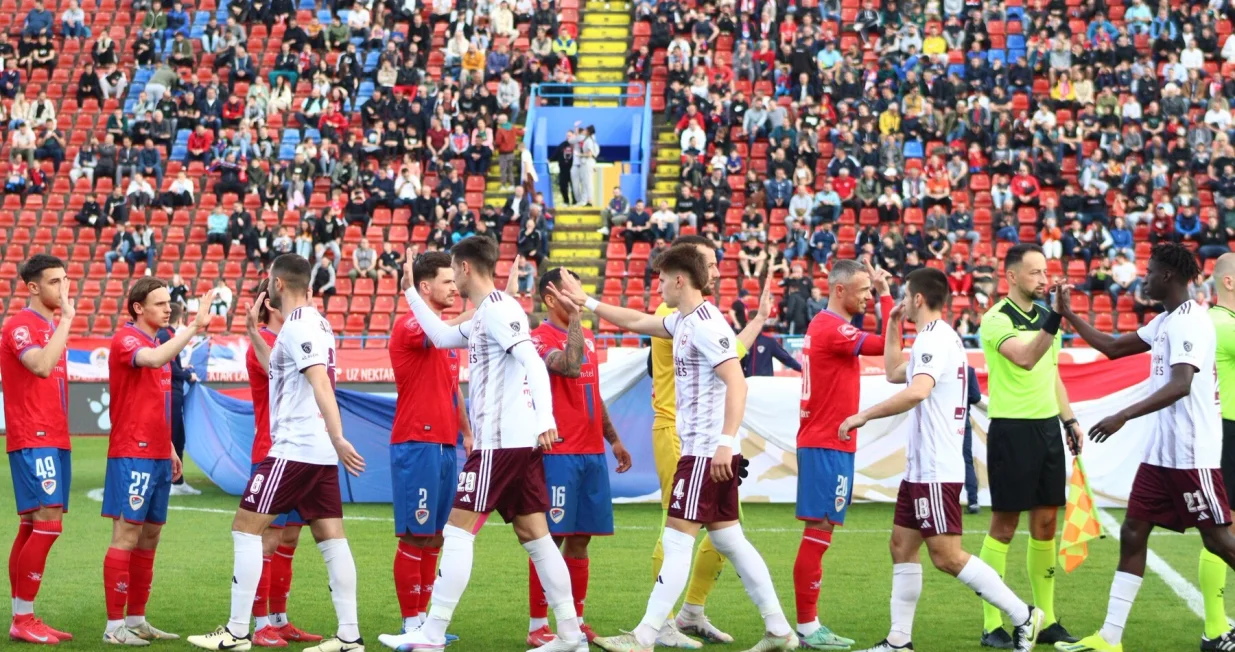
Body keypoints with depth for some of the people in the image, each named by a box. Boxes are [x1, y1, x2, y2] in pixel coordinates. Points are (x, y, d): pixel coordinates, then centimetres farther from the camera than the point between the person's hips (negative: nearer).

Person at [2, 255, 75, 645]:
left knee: (33, 526, 9)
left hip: (54, 440, 9)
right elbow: (42, 366, -29)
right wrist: (66, 319, -24)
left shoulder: (52, 326, 17)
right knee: (48, 523, -14)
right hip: (33, 440, -9)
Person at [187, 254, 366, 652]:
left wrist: (337, 437, -32)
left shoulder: (297, 327, -13)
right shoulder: (316, 323, 16)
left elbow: (321, 382, -24)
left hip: (294, 448, -9)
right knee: (331, 537, 6)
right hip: (320, 452, 9)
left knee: (245, 527, -3)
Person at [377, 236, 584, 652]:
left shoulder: (498, 310, -11)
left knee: (457, 531, -8)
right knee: (533, 534, 9)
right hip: (519, 442, 10)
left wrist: (545, 420, -30)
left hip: (501, 441, -10)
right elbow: (443, 337, 31)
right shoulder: (482, 316, 19)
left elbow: (533, 362, -21)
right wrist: (411, 293, 32)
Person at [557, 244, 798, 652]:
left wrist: (726, 442, -29)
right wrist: (587, 302, 30)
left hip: (708, 452, -10)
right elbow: (635, 322, 29)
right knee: (729, 540, 11)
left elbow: (737, 383, -23)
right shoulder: (683, 322, 14)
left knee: (677, 540, -8)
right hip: (701, 450, 10)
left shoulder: (706, 324, -15)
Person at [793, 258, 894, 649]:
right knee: (818, 531, -8)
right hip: (827, 444, -11)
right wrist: (886, 295, -12)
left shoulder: (825, 325, 15)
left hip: (823, 443, 11)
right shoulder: (832, 328, -16)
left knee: (819, 533, 12)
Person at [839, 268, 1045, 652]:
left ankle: (1022, 617, -4)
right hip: (920, 468, 10)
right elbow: (894, 374, 34)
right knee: (902, 546, 9)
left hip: (936, 470, -10)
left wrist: (864, 415, -29)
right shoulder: (937, 338, 17)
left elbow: (916, 391, -33)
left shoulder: (935, 339, -15)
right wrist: (893, 327, 26)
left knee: (946, 556, -9)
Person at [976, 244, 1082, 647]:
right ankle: (992, 625, 2)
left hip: (1047, 426, 7)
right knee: (1004, 525, -3)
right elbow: (1025, 358, -28)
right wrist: (1053, 323, -38)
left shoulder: (1046, 316, 13)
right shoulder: (996, 319, -11)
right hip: (1011, 428, -7)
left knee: (1046, 523, 9)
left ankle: (1046, 620, 16)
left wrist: (1069, 419, 17)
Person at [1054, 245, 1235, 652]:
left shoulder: (1189, 322, -16)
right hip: (1160, 452, 10)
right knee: (1132, 534, 5)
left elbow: (1180, 386, -28)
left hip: (1191, 454, -10)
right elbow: (1114, 348, 26)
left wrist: (1123, 416, -32)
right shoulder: (1165, 322, 14)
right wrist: (1068, 316, 21)